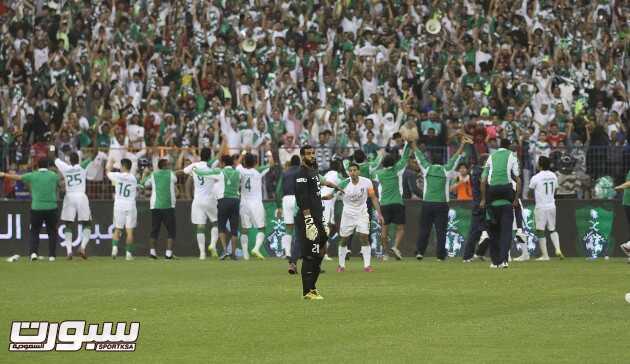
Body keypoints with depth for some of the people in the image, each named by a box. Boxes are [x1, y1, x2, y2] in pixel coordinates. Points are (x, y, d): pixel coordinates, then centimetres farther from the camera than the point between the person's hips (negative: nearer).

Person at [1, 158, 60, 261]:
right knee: (52, 231, 11)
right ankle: (52, 255, 8)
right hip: (51, 208, 0)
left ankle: (33, 252, -7)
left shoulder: (32, 176, -1)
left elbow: (17, 177, 8)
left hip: (36, 208, 0)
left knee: (34, 231, 10)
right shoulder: (54, 176, 0)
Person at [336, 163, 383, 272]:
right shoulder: (345, 183, -15)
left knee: (364, 238, -12)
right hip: (348, 213, 0)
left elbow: (373, 198, -2)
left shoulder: (366, 182, -11)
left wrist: (379, 213, -6)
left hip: (361, 213, 0)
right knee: (343, 239, 6)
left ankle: (367, 265, -8)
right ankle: (341, 265, 20)